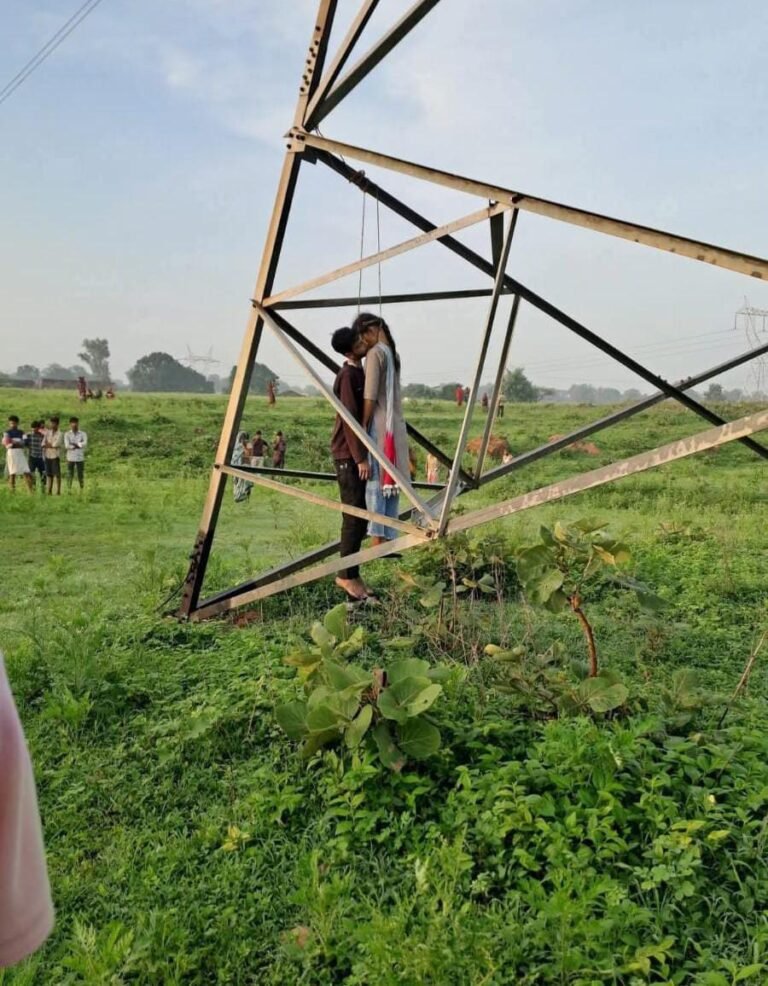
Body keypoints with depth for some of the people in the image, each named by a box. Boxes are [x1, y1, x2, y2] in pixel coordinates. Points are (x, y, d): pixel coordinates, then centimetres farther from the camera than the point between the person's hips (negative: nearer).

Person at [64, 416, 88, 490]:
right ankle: (69, 490, 8)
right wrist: (78, 445, -8)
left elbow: (84, 443, -13)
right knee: (70, 476, 2)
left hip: (80, 458, 1)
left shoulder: (83, 434, 5)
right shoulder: (67, 434, 3)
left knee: (80, 476, 5)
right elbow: (67, 445, -11)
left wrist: (73, 444, -11)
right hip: (70, 458, 0)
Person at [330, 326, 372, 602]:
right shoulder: (348, 375, -13)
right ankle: (347, 575, -1)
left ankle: (351, 575, 15)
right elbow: (349, 419, -18)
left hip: (356, 454, 9)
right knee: (355, 516, -7)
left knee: (360, 516, 10)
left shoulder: (358, 373, 17)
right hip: (349, 456, -9)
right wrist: (359, 457, -20)